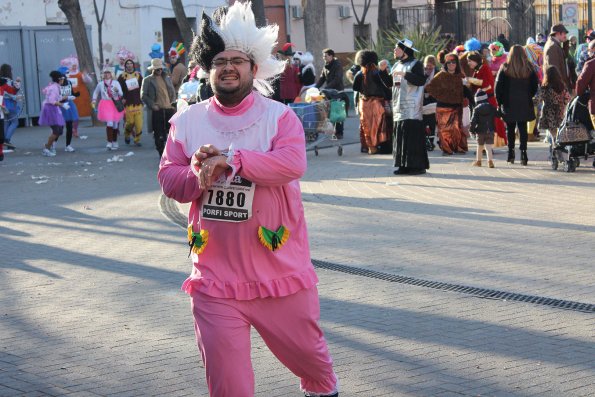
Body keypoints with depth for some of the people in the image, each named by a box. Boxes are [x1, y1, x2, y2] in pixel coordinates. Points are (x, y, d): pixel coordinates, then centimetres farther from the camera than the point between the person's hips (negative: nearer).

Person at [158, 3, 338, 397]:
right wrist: (196, 176, -20)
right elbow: (168, 176, 2)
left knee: (306, 347, 19)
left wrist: (230, 159, -27)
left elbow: (292, 163, -20)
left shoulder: (279, 116, -4)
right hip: (215, 276, 1)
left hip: (281, 269, -1)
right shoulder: (187, 121, 5)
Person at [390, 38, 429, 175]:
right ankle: (404, 165, 8)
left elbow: (421, 80, -19)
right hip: (399, 106, 8)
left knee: (412, 135, -10)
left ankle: (418, 165, -8)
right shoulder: (396, 65, 20)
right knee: (400, 136, 5)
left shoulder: (415, 64, -4)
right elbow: (389, 83, 25)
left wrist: (405, 74, -23)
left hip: (412, 108, -8)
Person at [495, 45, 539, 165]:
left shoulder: (505, 68, -5)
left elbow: (498, 86, -5)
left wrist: (500, 101, 4)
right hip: (525, 104, 1)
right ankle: (523, 153, -6)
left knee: (510, 128, 9)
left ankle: (511, 153, 8)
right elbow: (535, 86, 5)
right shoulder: (529, 68, 0)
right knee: (523, 128, 3)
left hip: (509, 104, -1)